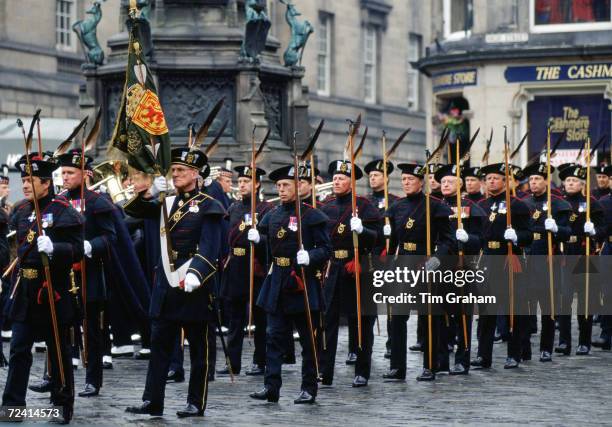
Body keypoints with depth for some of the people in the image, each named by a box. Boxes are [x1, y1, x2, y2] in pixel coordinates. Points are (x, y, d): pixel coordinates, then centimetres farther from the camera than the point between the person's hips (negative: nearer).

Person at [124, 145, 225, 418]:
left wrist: (196, 274, -29)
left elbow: (209, 248, -15)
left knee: (198, 347, 3)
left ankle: (196, 403, 10)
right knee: (159, 344, 5)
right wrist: (149, 190, -7)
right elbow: (132, 210, 10)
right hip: (166, 282, 6)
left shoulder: (208, 206, -4)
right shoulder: (167, 203, 14)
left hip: (194, 283, -6)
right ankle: (153, 401, 7)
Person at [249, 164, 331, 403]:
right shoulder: (272, 215, 12)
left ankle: (309, 388, 11)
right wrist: (257, 238, 3)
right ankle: (271, 386, 3)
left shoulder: (311, 215, -5)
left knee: (308, 338, 4)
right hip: (277, 283, 5)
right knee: (275, 336, 2)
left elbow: (326, 249, -6)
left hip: (303, 284, -5)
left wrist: (310, 257, -24)